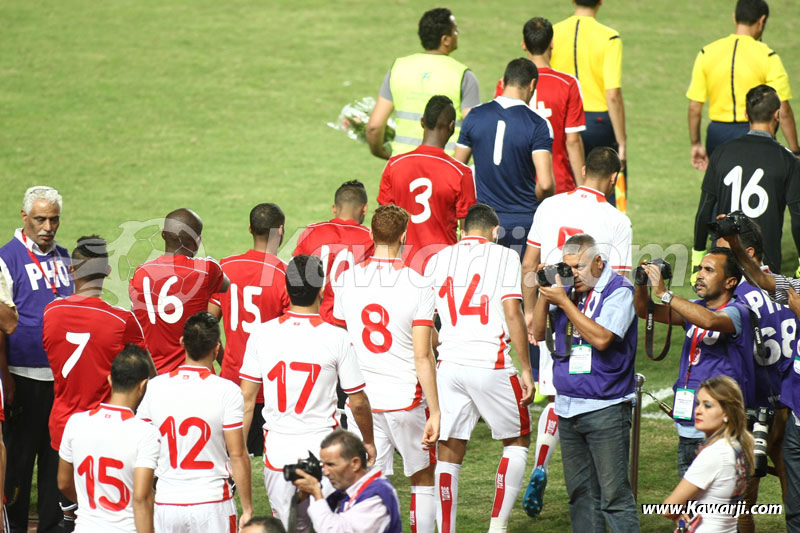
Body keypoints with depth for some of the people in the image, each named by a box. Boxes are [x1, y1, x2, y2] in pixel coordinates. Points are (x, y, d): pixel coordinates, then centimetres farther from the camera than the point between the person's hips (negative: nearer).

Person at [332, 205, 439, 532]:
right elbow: (422, 358, -13)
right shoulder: (417, 286, -11)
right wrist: (435, 411, -8)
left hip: (362, 398, 3)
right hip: (407, 397, -3)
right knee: (423, 479, 14)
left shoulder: (346, 281, 0)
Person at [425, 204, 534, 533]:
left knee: (449, 453, 7)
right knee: (517, 441, 15)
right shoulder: (504, 257, 1)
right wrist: (526, 370, -3)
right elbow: (512, 314, -8)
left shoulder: (438, 260, 12)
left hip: (449, 366, 3)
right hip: (491, 365, -3)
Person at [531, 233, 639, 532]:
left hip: (605, 409, -7)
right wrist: (544, 295, -2)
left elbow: (601, 338, -20)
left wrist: (563, 301, -17)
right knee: (580, 493, 10)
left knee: (614, 494, -8)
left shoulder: (618, 291, -7)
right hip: (567, 406, 7)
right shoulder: (569, 288, 11)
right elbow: (539, 333, 12)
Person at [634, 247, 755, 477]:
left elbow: (709, 320, -30)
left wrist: (664, 293, -26)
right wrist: (642, 283, -6)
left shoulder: (737, 313, -8)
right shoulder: (694, 309, 15)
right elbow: (645, 311, 15)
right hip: (688, 430, 7)